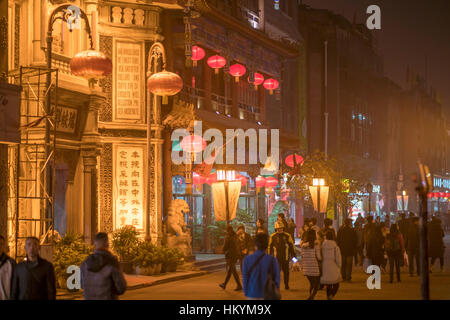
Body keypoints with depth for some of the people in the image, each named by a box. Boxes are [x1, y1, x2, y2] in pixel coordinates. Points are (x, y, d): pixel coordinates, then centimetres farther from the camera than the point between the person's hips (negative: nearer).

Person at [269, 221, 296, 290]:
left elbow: (291, 245, 9)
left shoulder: (287, 236, 3)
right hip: (276, 257, -1)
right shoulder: (273, 236, 2)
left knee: (286, 271, 8)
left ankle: (286, 285, 21)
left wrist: (294, 254, 6)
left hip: (285, 257, 1)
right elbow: (270, 246, 10)